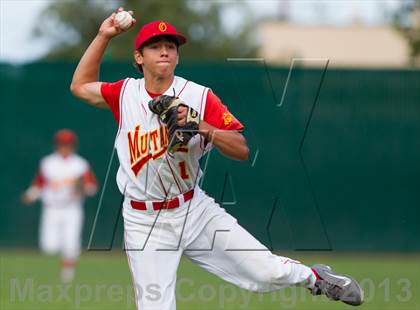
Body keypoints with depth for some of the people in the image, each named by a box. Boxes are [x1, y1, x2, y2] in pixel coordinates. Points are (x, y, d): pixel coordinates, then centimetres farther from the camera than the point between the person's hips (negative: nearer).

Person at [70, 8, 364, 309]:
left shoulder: (200, 96, -7)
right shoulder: (125, 93, 0)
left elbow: (242, 150, -11)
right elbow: (80, 86, 16)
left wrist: (201, 126, -28)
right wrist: (103, 36, 8)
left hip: (196, 210, -1)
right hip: (145, 224, 1)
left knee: (268, 272, -5)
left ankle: (315, 277, 28)